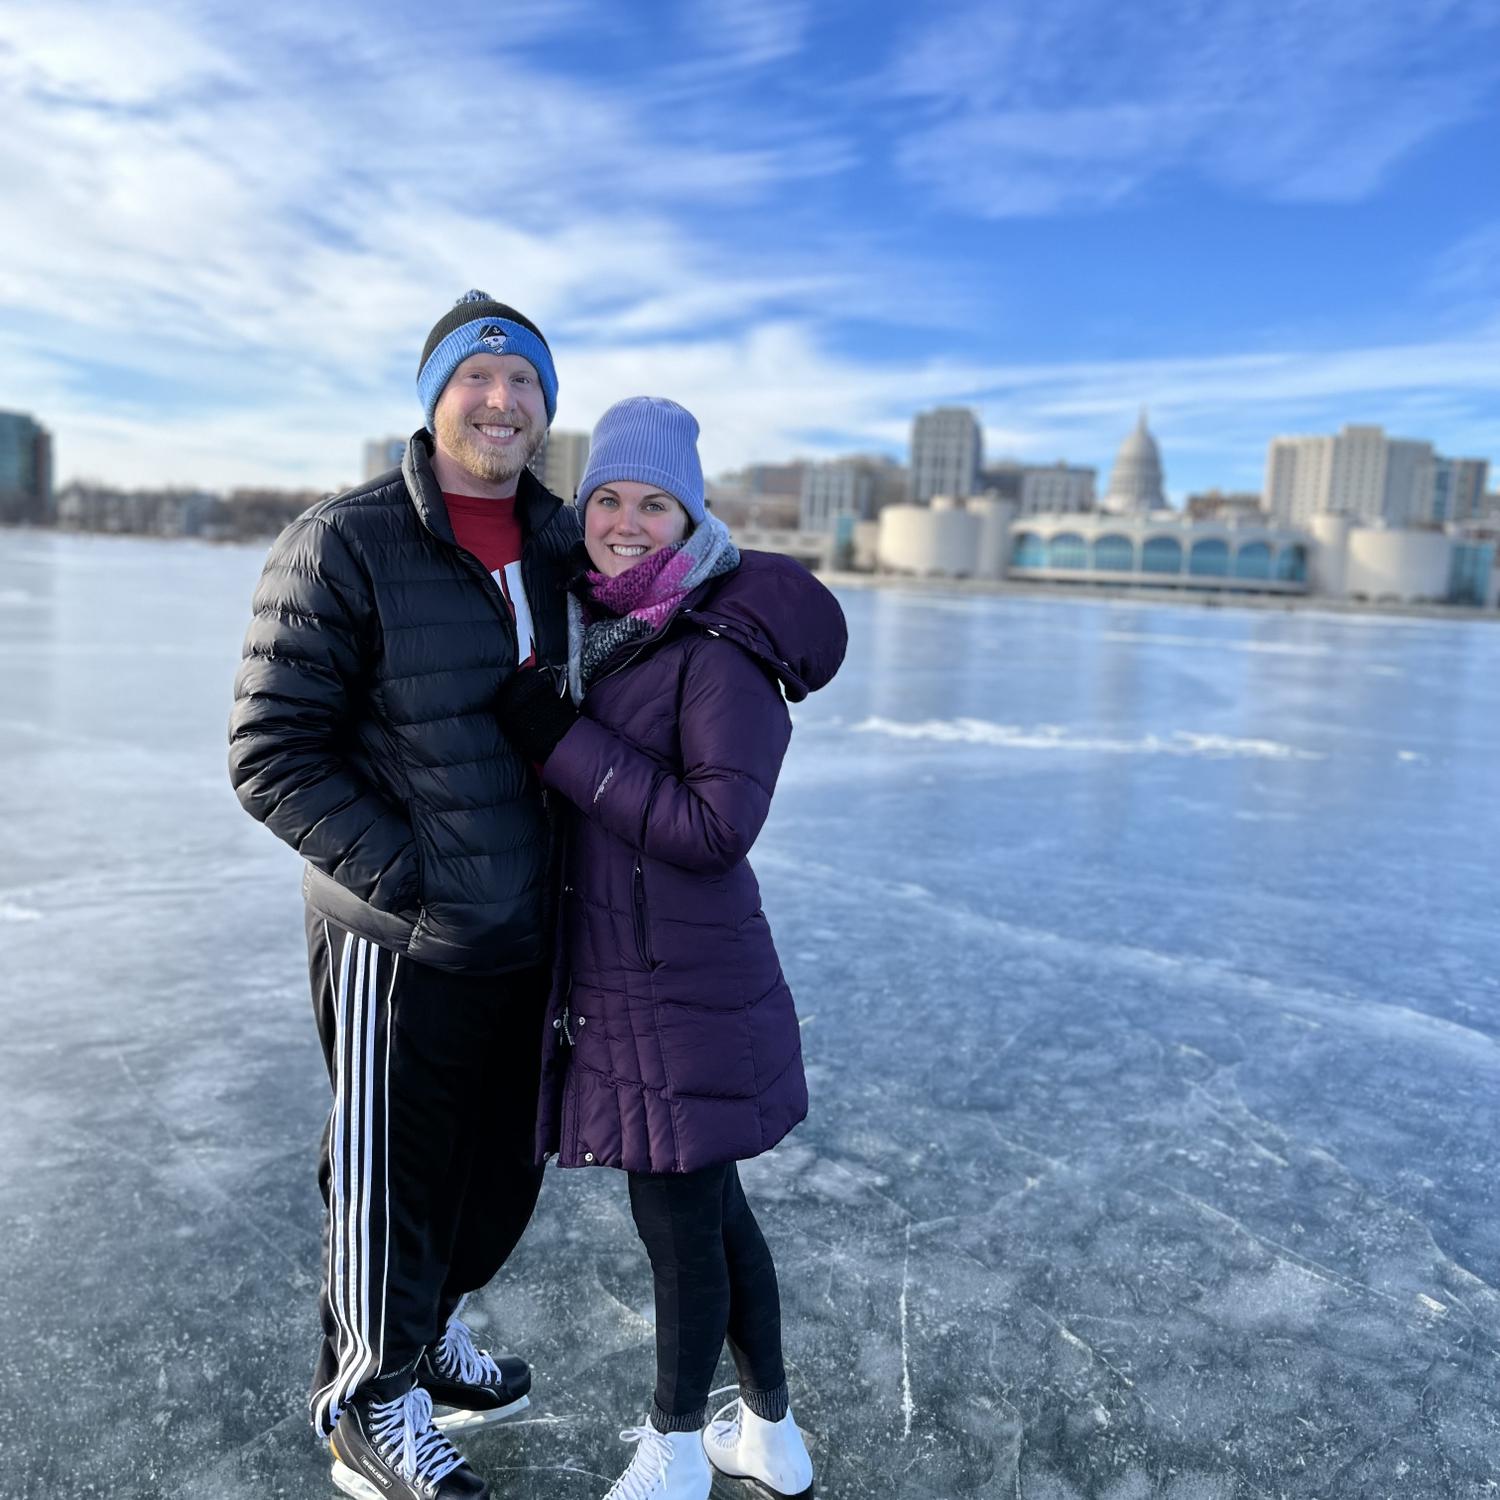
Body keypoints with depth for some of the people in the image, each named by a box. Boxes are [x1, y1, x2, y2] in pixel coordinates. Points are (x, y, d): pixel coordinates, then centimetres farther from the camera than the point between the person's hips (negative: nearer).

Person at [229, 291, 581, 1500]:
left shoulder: (566, 546, 3)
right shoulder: (343, 547, -14)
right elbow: (271, 756, -14)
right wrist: (414, 879, -18)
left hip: (531, 938, 6)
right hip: (405, 947, -6)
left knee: (506, 1165, 22)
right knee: (395, 1182, 11)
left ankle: (435, 1330, 50)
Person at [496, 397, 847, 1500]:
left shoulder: (721, 648, -17)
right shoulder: (599, 625, 8)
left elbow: (716, 828, -23)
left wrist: (564, 741, -21)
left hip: (678, 984, -8)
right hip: (613, 972, 8)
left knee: (678, 1218, 9)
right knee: (709, 1205, 20)